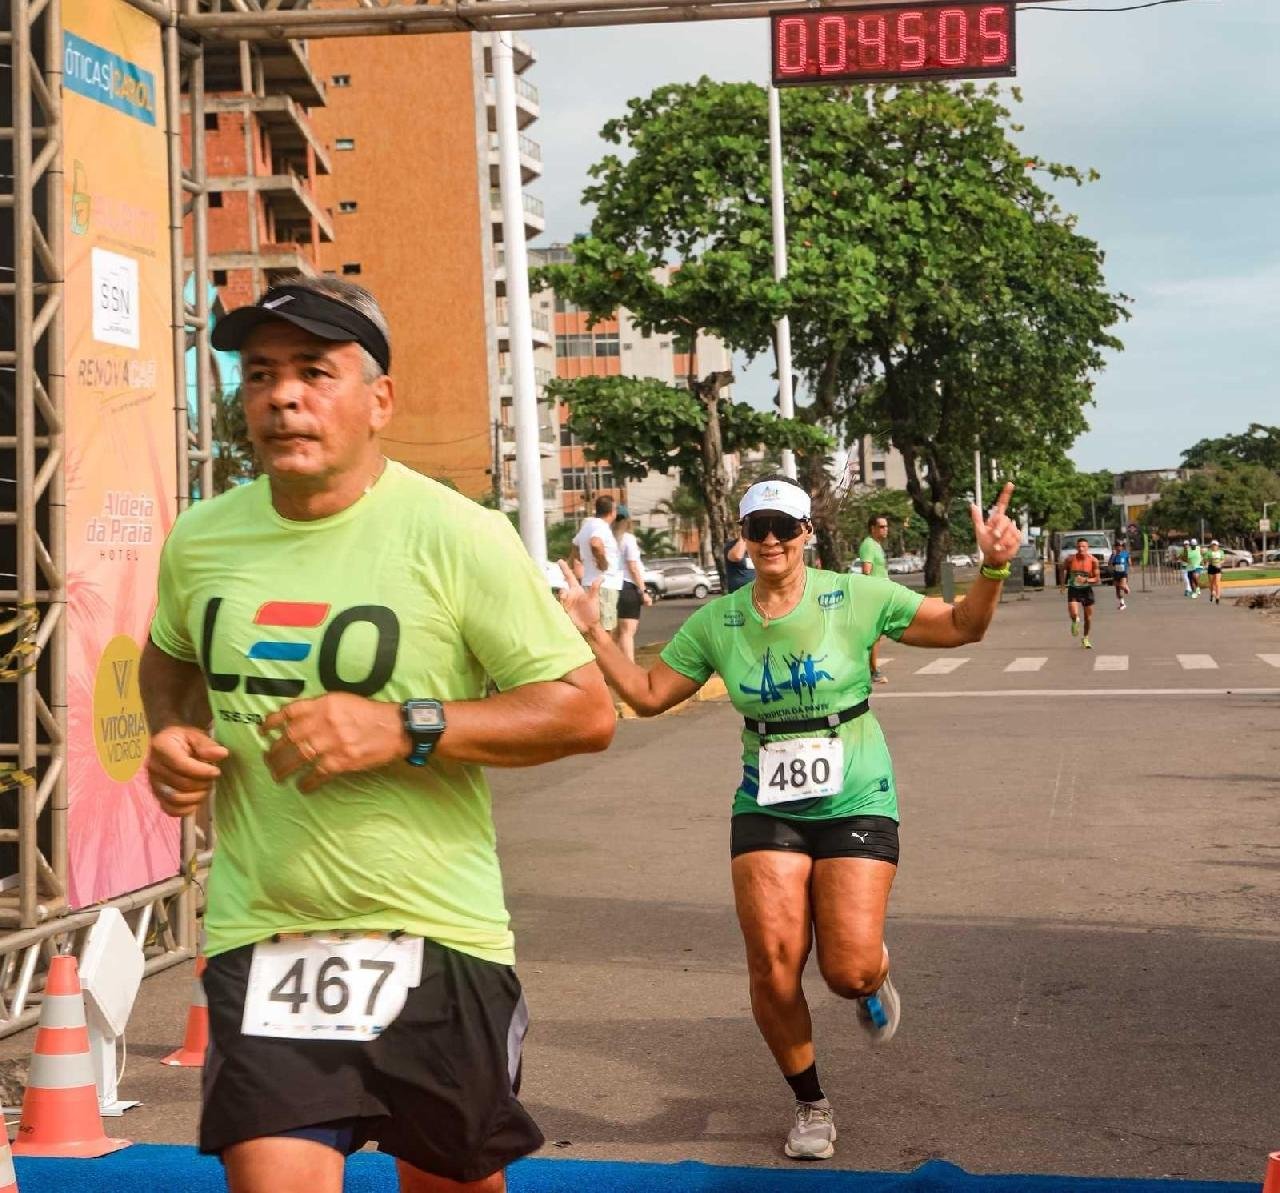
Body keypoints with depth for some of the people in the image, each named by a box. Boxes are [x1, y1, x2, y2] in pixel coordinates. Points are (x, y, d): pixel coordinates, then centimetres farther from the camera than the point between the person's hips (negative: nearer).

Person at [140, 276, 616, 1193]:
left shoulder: (457, 536, -11)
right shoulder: (200, 538, 4)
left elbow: (587, 711, -11)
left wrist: (404, 729, -22)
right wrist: (171, 735, 2)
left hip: (433, 937, -2)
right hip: (259, 938, 2)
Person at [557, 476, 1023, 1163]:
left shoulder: (854, 597, -7)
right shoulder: (718, 621, 1)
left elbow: (961, 626, -5)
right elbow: (648, 695, 7)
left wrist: (993, 569, -23)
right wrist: (593, 635, -3)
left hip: (855, 803, -2)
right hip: (766, 806, 2)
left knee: (849, 971, -11)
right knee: (773, 965, -7)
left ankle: (875, 981, 31)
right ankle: (810, 1105, 19)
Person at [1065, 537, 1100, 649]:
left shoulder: (1093, 560, -11)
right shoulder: (1070, 559, -9)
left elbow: (1097, 580, -10)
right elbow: (1065, 571, 12)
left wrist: (1086, 580, -27)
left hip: (1086, 589, 1)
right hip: (1073, 589, -1)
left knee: (1088, 617, 10)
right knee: (1074, 614, -20)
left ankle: (1086, 639, 34)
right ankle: (1075, 622, 18)